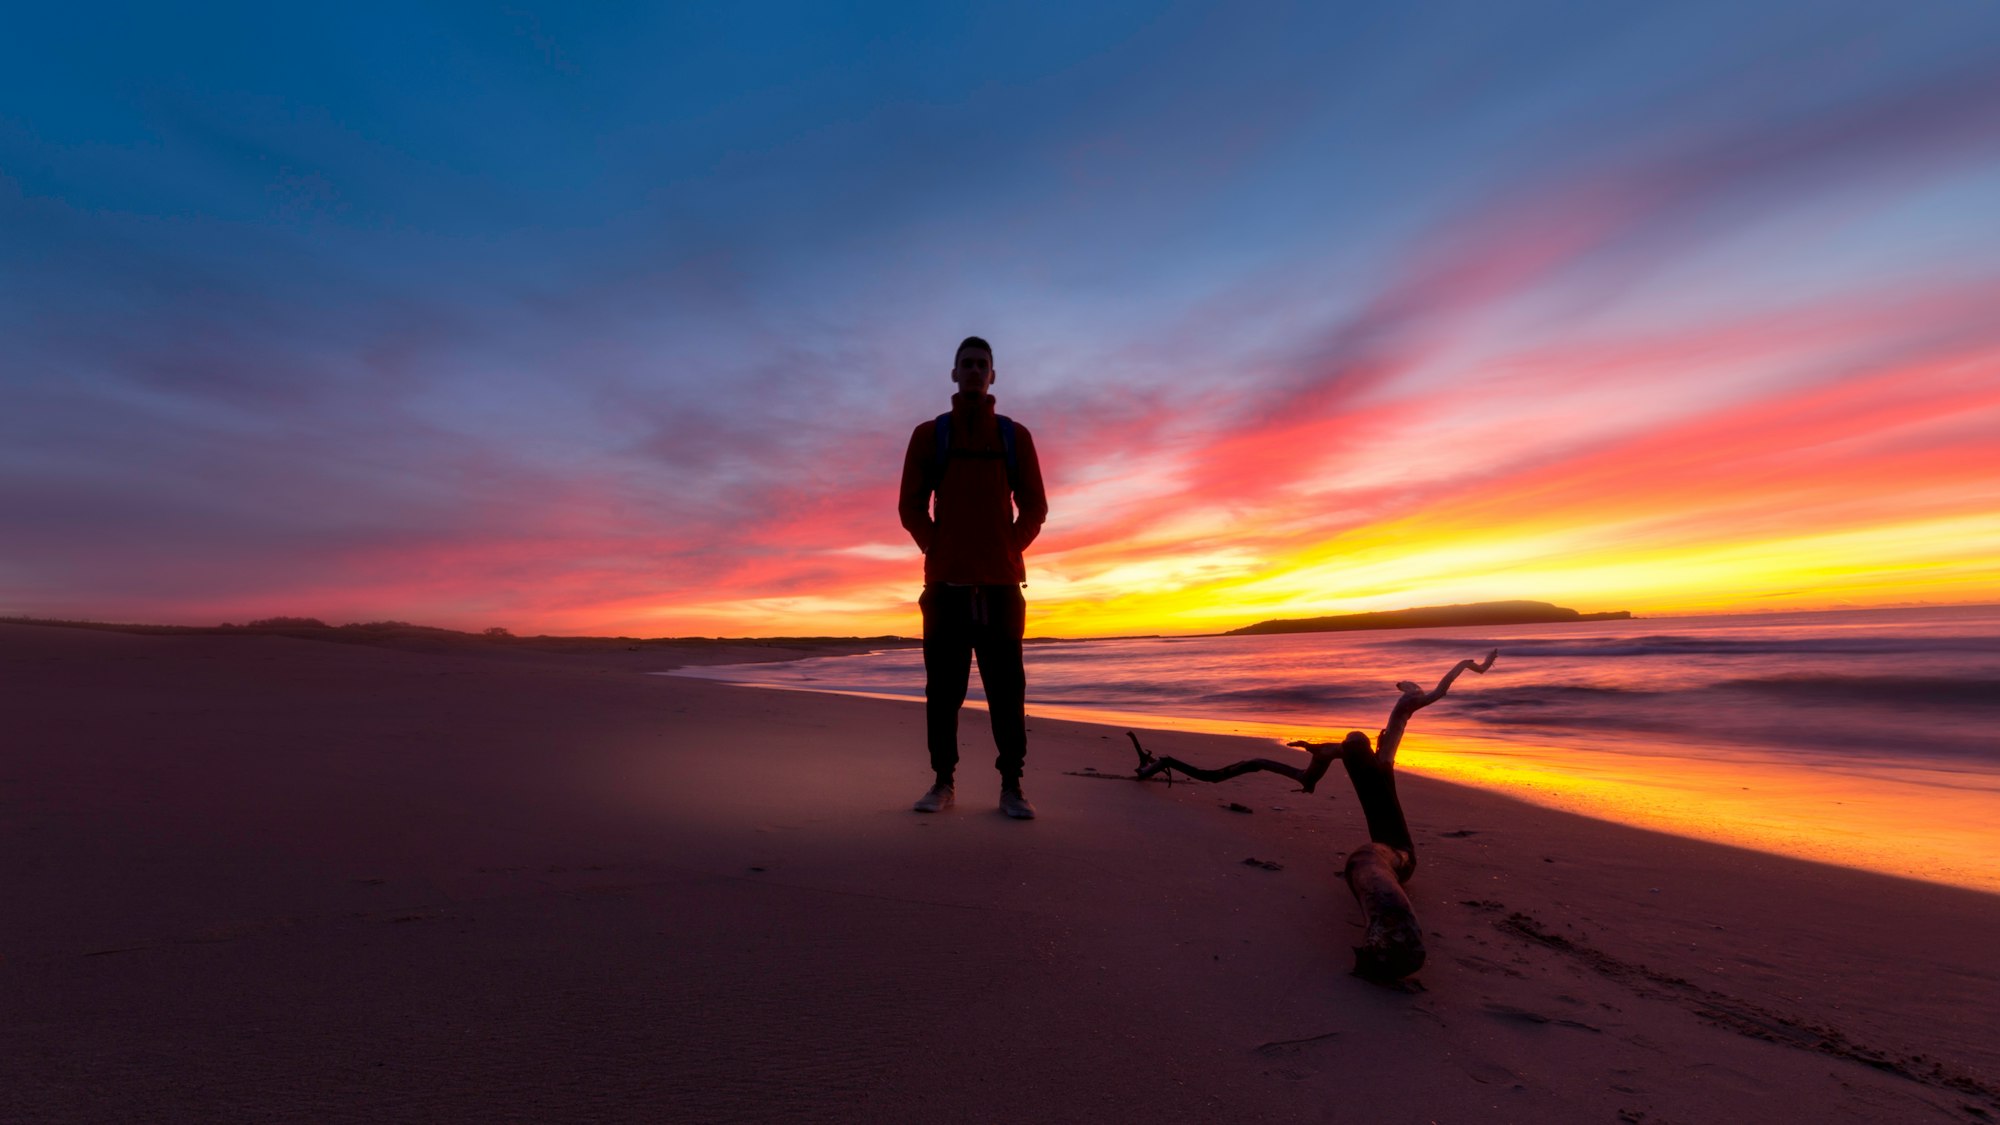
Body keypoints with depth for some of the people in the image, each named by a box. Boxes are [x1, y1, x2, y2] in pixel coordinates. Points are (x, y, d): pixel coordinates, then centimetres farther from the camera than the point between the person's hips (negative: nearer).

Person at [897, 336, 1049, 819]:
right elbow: (910, 505, 8)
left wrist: (1010, 550, -1)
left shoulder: (1015, 435, 12)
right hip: (946, 580, 0)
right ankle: (943, 781, 13)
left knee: (1006, 685, 0)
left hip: (1001, 580, 0)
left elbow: (1034, 506, 10)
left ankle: (1011, 785, 8)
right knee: (944, 684, 2)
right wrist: (937, 550, -1)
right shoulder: (929, 434, 11)